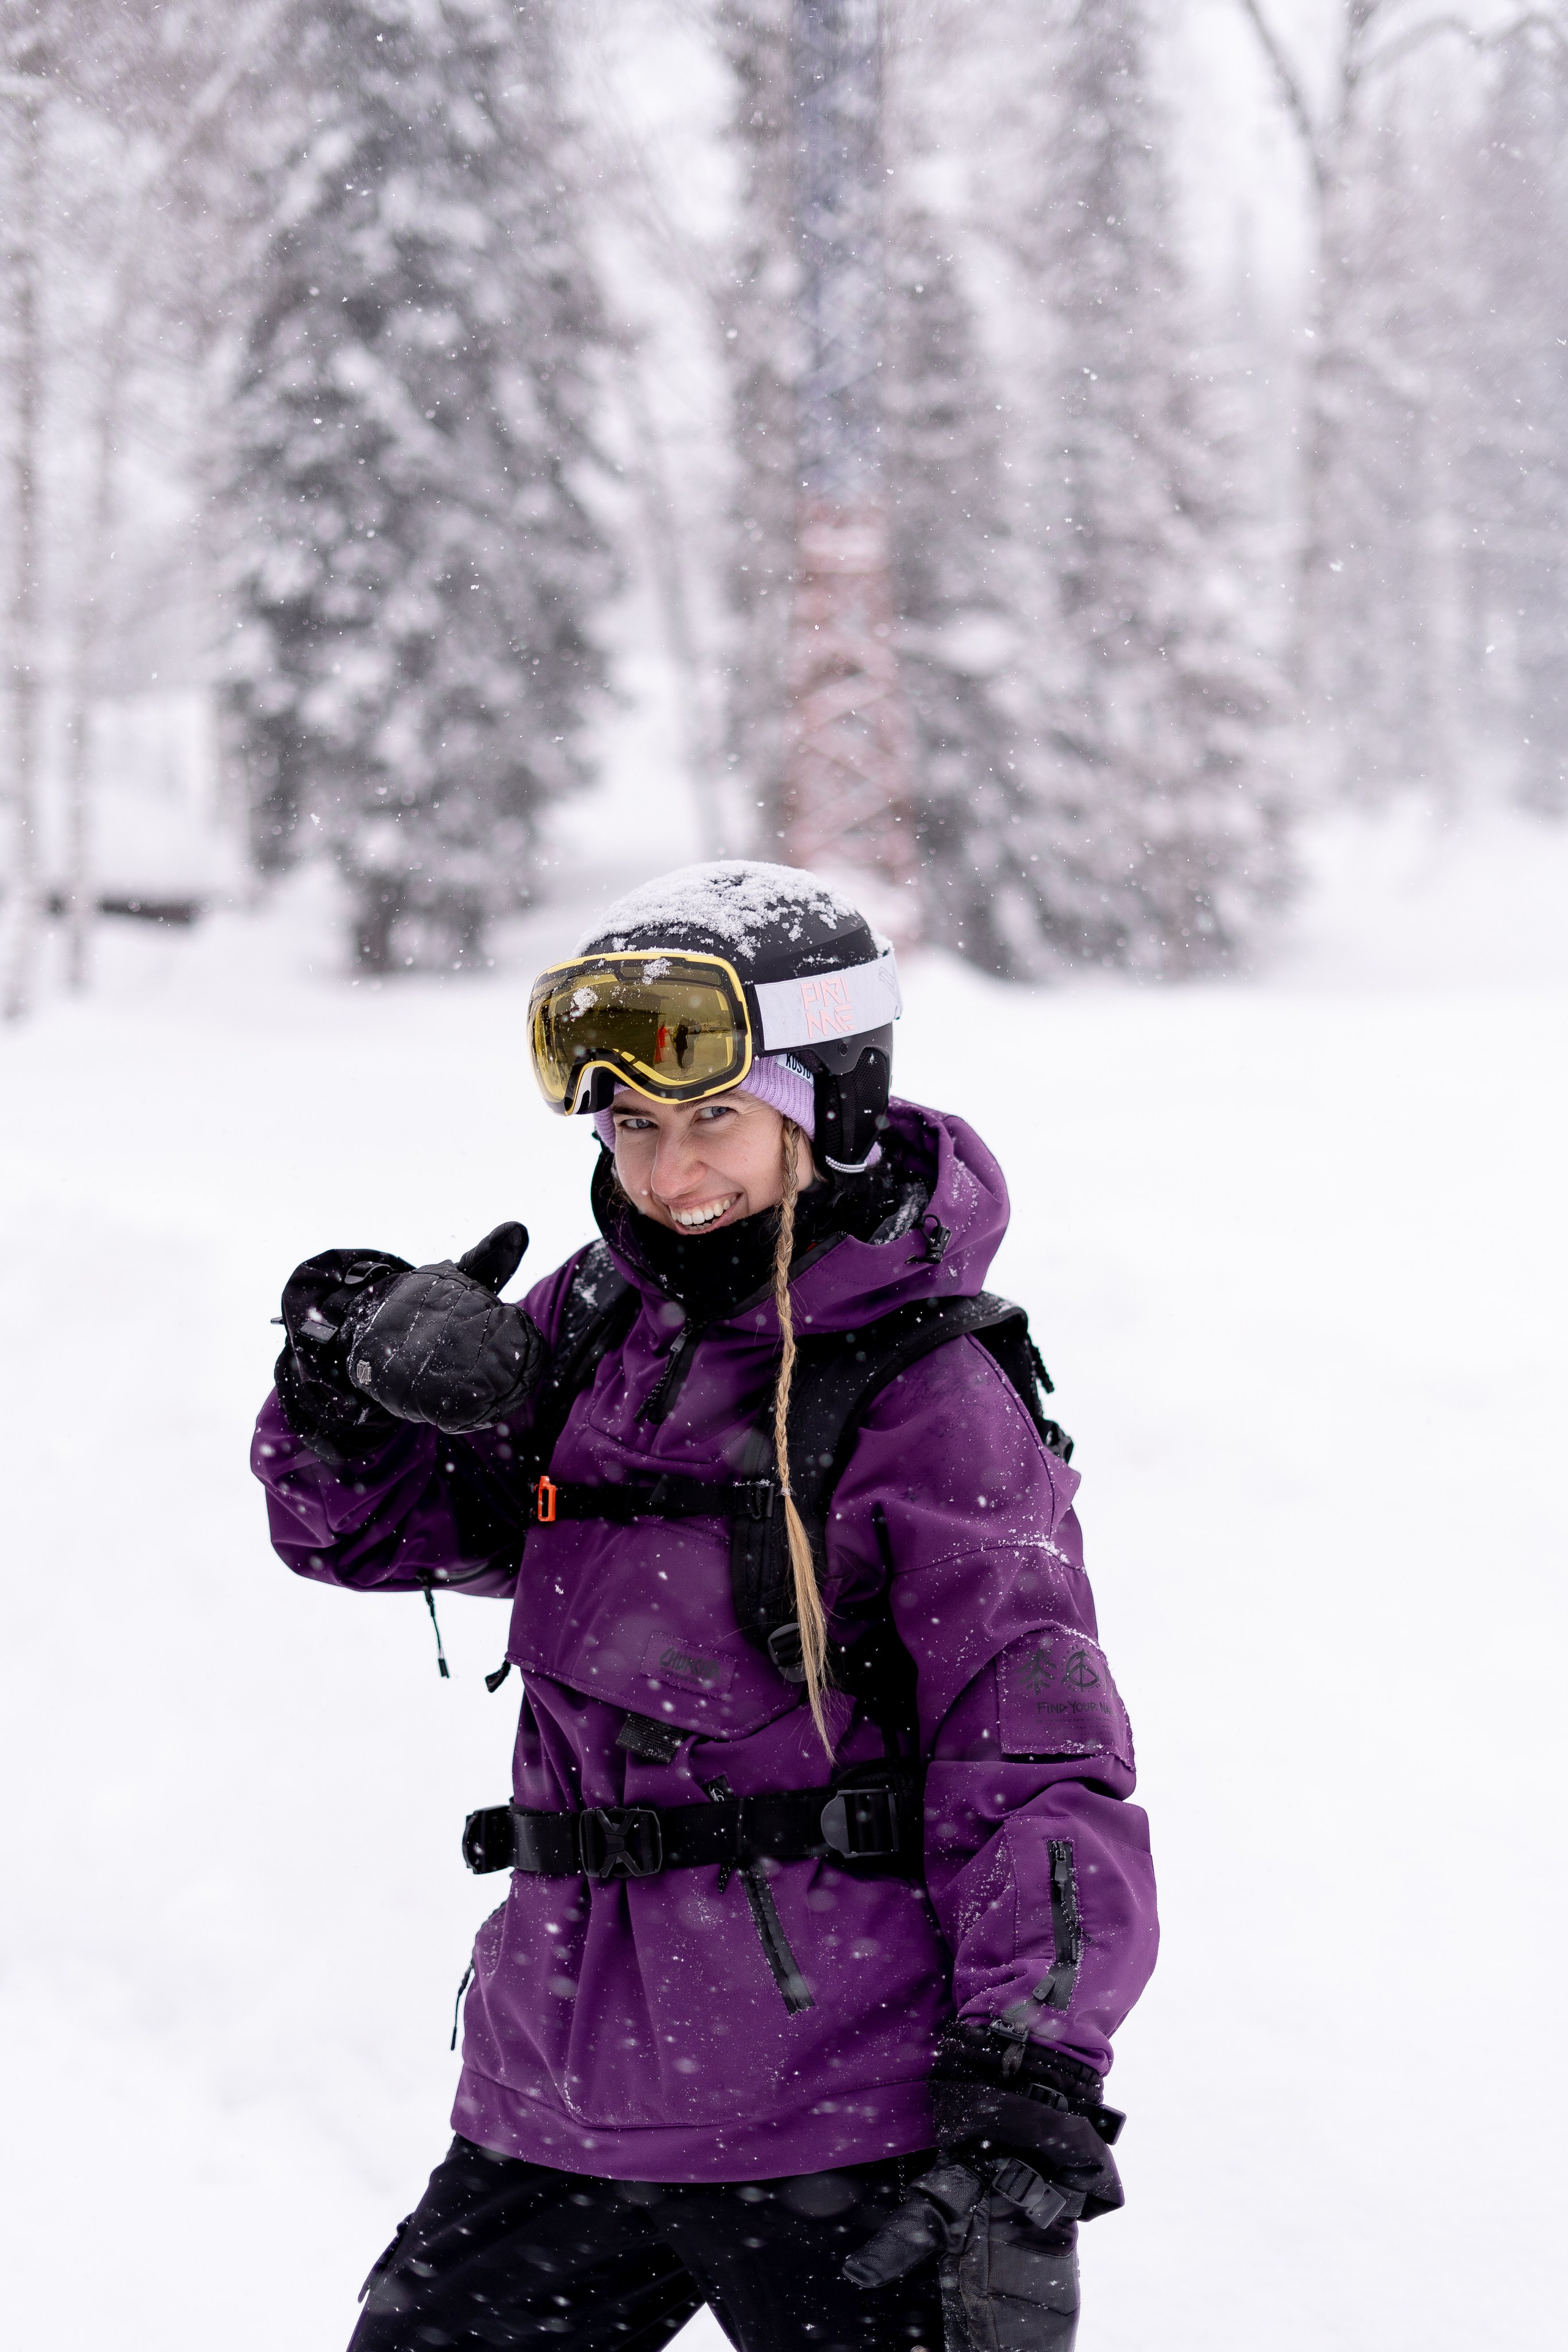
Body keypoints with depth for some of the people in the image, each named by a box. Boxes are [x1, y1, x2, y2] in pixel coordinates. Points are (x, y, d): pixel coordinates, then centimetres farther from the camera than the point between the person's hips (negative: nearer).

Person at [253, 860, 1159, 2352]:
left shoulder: (933, 1401, -10)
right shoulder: (594, 1326, 8)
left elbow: (1038, 1768, -13)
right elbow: (364, 1526, 17)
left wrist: (1029, 2114, -22)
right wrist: (350, 1371, -6)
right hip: (561, 2102, 6)